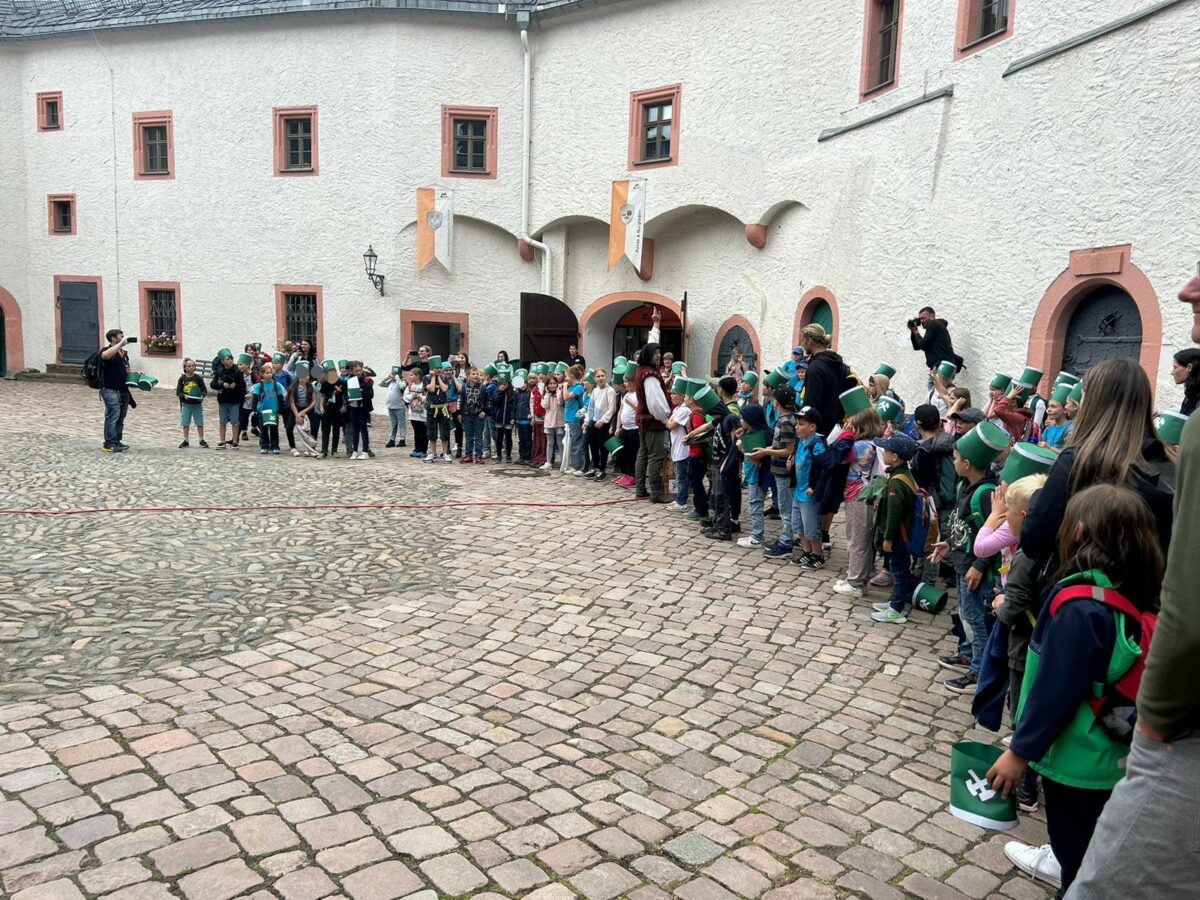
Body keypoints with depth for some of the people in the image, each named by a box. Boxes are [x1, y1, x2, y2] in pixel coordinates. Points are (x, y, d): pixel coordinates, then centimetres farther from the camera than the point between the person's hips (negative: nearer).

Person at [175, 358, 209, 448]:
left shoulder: (198, 378, -2)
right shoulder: (182, 378, -1)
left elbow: (204, 390, -3)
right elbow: (178, 392, -1)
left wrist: (202, 396, -23)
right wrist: (184, 396, -20)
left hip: (197, 404, 0)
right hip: (186, 404, 1)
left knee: (200, 423, 4)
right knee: (185, 423, 7)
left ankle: (202, 440, 14)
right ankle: (185, 441, 18)